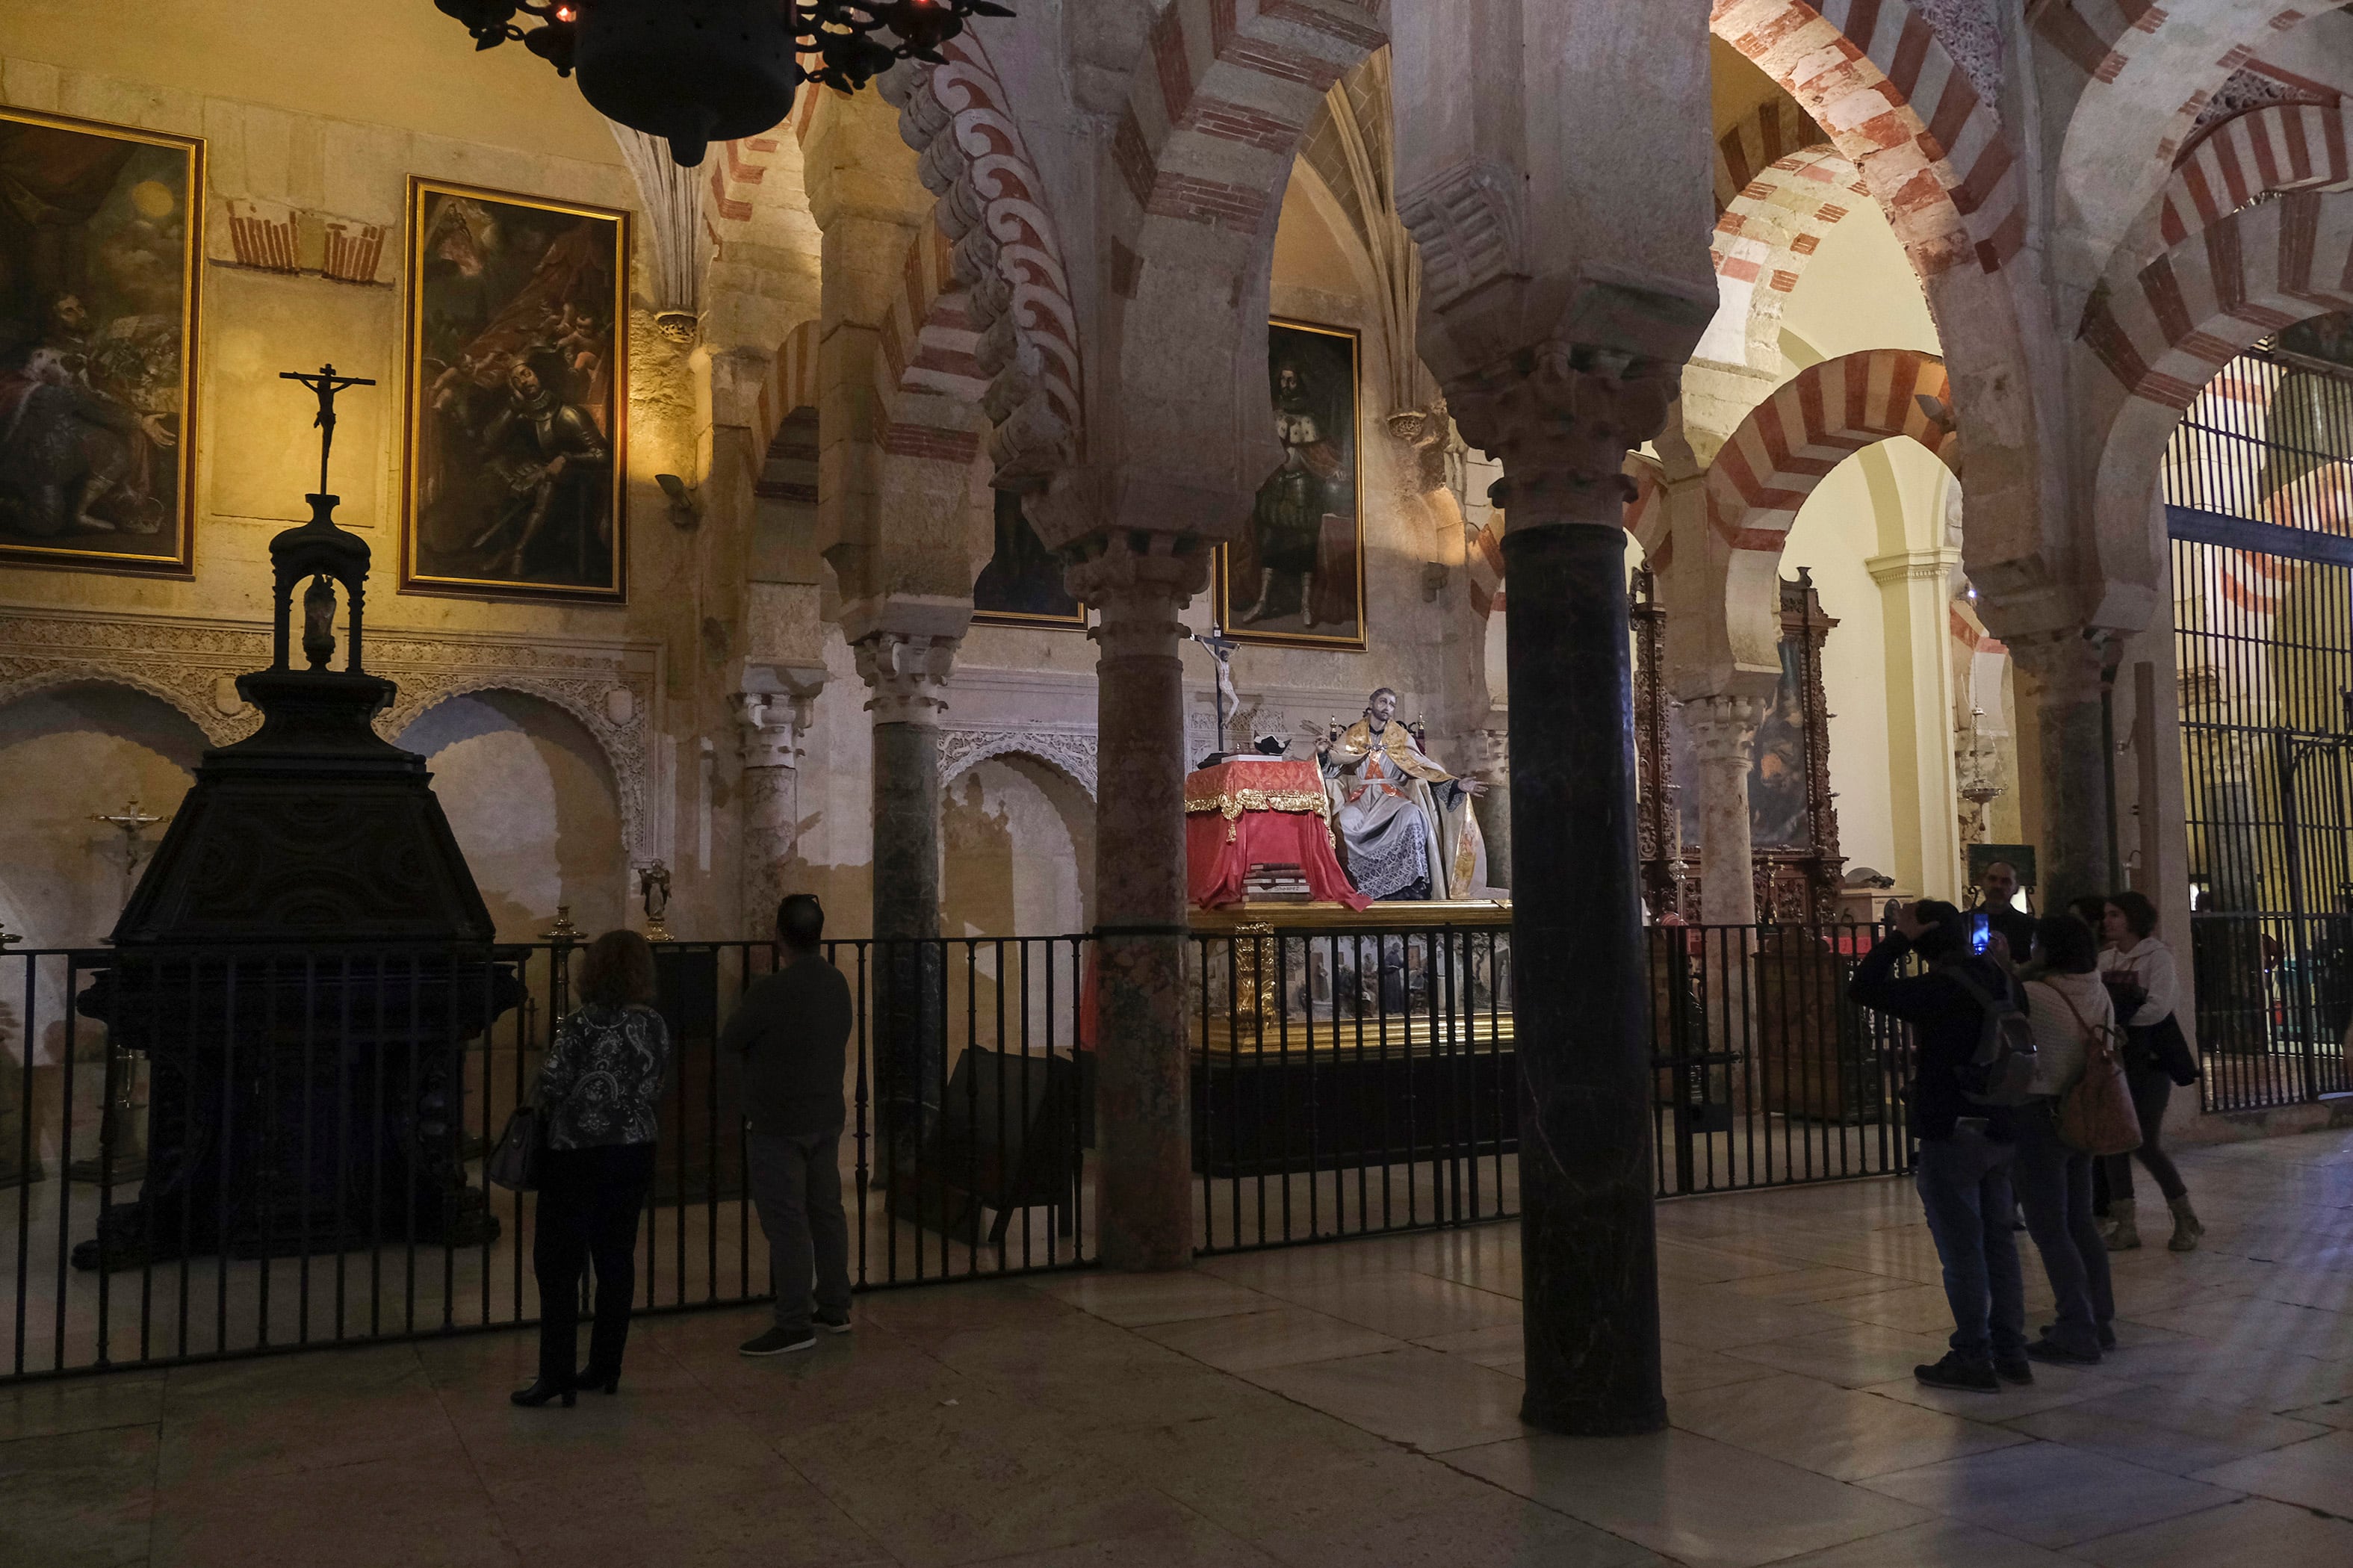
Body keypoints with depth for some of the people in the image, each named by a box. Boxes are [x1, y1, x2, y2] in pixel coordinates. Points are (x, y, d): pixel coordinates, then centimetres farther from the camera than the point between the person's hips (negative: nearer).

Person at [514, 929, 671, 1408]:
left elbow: (549, 1089, -13)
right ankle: (605, 1368, 18)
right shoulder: (656, 1026, 2)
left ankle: (556, 1376, 3)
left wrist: (539, 1109, 8)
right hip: (635, 1154, 6)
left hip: (577, 1156, -5)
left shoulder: (584, 1023, -15)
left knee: (558, 1265, 3)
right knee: (617, 1260, 12)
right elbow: (657, 1094, 7)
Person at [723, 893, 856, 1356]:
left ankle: (794, 1324, 2)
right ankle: (835, 1308, 23)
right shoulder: (838, 983, 2)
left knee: (786, 1220, -2)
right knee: (827, 1211, 14)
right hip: (828, 1115, 7)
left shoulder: (771, 992, -19)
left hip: (779, 1123, -7)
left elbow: (730, 1041, -7)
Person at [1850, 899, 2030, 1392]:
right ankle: (2011, 1354, 21)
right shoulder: (1999, 979, 6)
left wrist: (1899, 938, -17)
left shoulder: (1942, 987, -19)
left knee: (1962, 1250, -1)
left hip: (1951, 1136, -8)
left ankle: (1973, 1359, 5)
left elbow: (1865, 989, -25)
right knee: (1998, 1242, 14)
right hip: (2000, 1131, 8)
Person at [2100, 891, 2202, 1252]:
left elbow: (2157, 1007, -18)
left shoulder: (2158, 956, -8)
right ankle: (2125, 1225, 12)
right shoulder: (2105, 959, 8)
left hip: (2149, 1059, -5)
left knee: (2145, 1142, -3)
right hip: (2115, 1058, 5)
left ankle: (2186, 1219, 17)